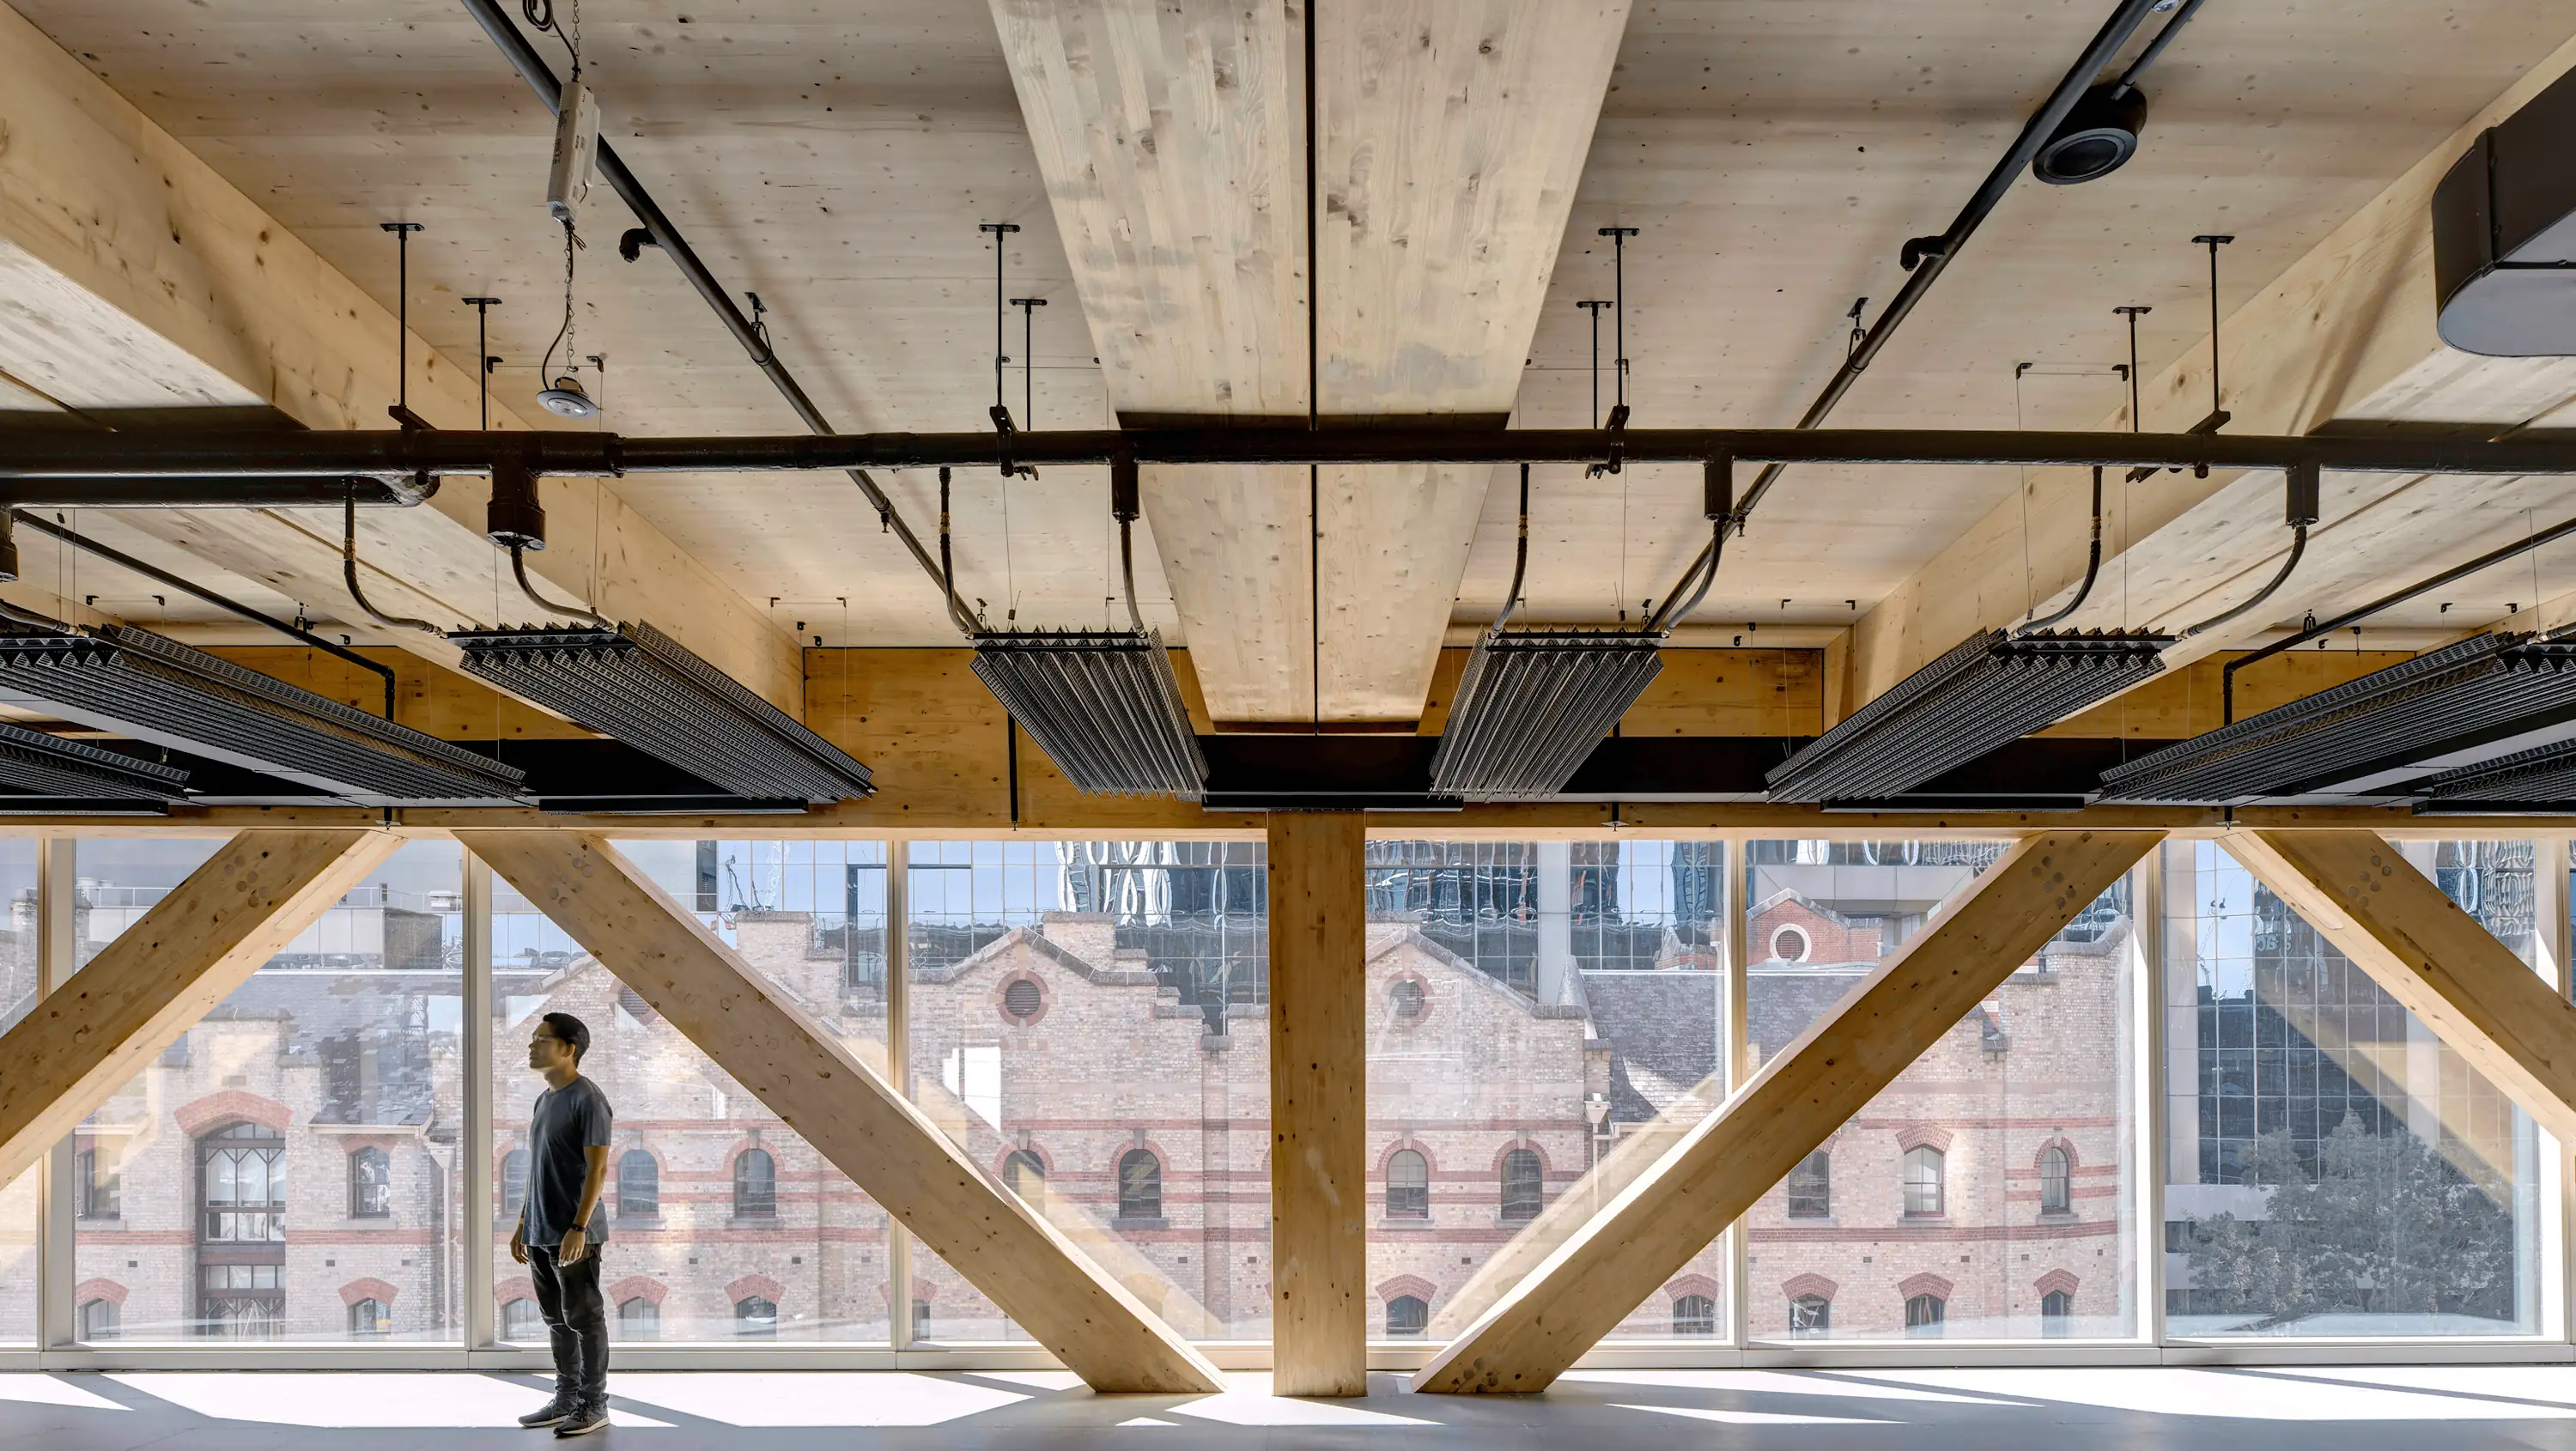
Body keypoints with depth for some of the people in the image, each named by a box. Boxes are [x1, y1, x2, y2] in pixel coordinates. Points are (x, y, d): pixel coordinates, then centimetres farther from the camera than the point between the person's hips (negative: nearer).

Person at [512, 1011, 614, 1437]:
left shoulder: (587, 1099, -13)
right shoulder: (545, 1099, 14)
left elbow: (598, 1169, -17)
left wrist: (578, 1228, -22)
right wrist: (522, 1225, 18)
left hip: (573, 1233, -9)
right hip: (540, 1233, 9)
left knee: (584, 1318, -1)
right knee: (557, 1320, 14)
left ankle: (595, 1404, 7)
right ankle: (566, 1399, 22)